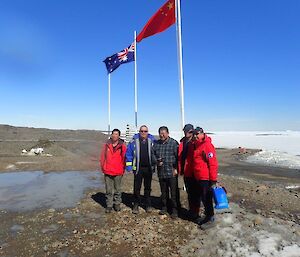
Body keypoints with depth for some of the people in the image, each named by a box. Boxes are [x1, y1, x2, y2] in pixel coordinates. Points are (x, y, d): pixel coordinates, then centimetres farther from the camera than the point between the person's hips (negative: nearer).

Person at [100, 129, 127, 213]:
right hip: (108, 172, 1)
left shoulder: (122, 146, -3)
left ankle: (117, 204, 29)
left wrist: (122, 170, 2)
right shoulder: (106, 145, 1)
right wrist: (103, 168, 4)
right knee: (109, 190, 9)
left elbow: (124, 158, 2)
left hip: (118, 172, -1)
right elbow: (102, 157, 6)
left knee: (117, 189, 12)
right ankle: (109, 205, 22)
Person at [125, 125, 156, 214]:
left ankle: (148, 204, 28)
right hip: (138, 168, -1)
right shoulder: (134, 141, -3)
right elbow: (129, 154, 0)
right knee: (137, 187, 4)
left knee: (148, 187, 14)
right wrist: (129, 166, -4)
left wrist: (155, 165, 4)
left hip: (148, 168, 1)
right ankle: (136, 204, 20)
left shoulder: (152, 141, 0)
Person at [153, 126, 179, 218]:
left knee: (174, 192, 4)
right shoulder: (156, 144, 8)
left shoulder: (174, 143, -7)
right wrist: (157, 161, -2)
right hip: (161, 172, 5)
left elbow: (178, 156, -7)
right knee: (163, 191, 18)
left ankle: (175, 210, 18)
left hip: (172, 172, -5)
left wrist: (176, 168, -11)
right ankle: (164, 208, 34)